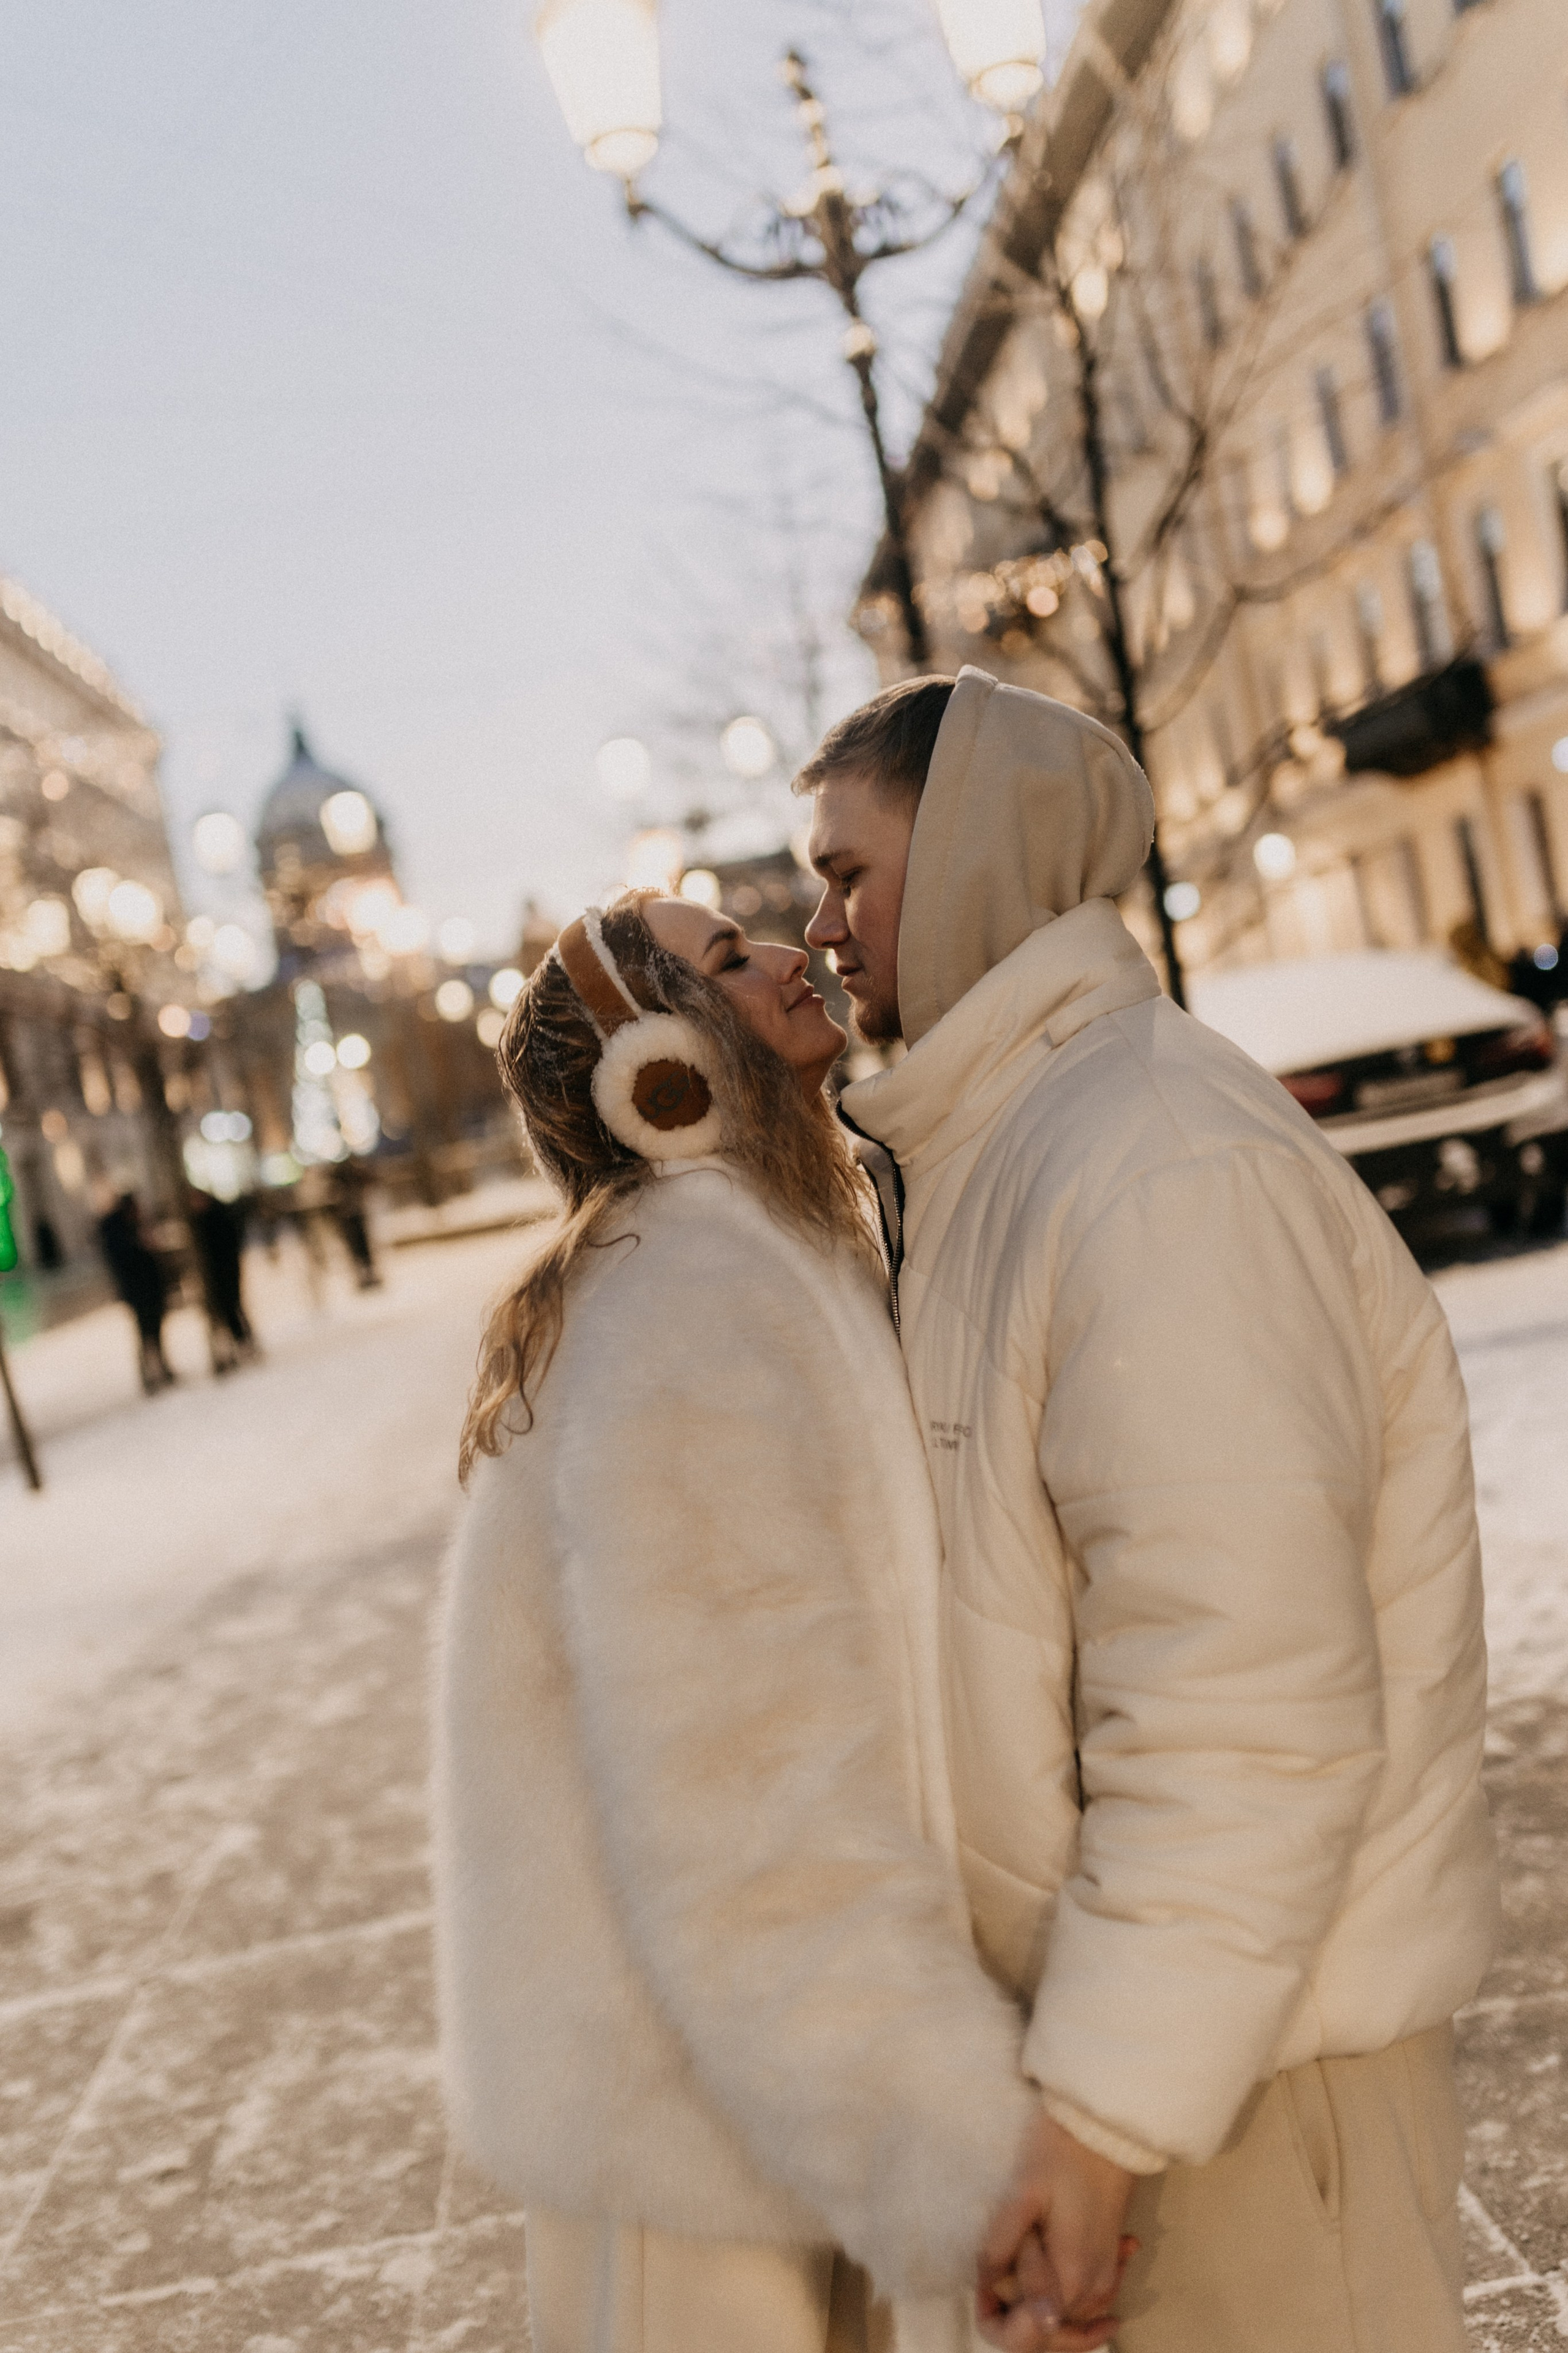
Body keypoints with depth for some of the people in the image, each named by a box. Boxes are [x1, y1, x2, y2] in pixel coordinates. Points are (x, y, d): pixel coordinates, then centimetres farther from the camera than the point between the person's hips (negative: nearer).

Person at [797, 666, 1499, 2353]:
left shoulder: (1166, 1170, -22)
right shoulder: (993, 1158, 10)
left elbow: (1245, 1702, -26)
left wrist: (1106, 2111, -23)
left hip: (1249, 2019, -9)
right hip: (1114, 1968, 9)